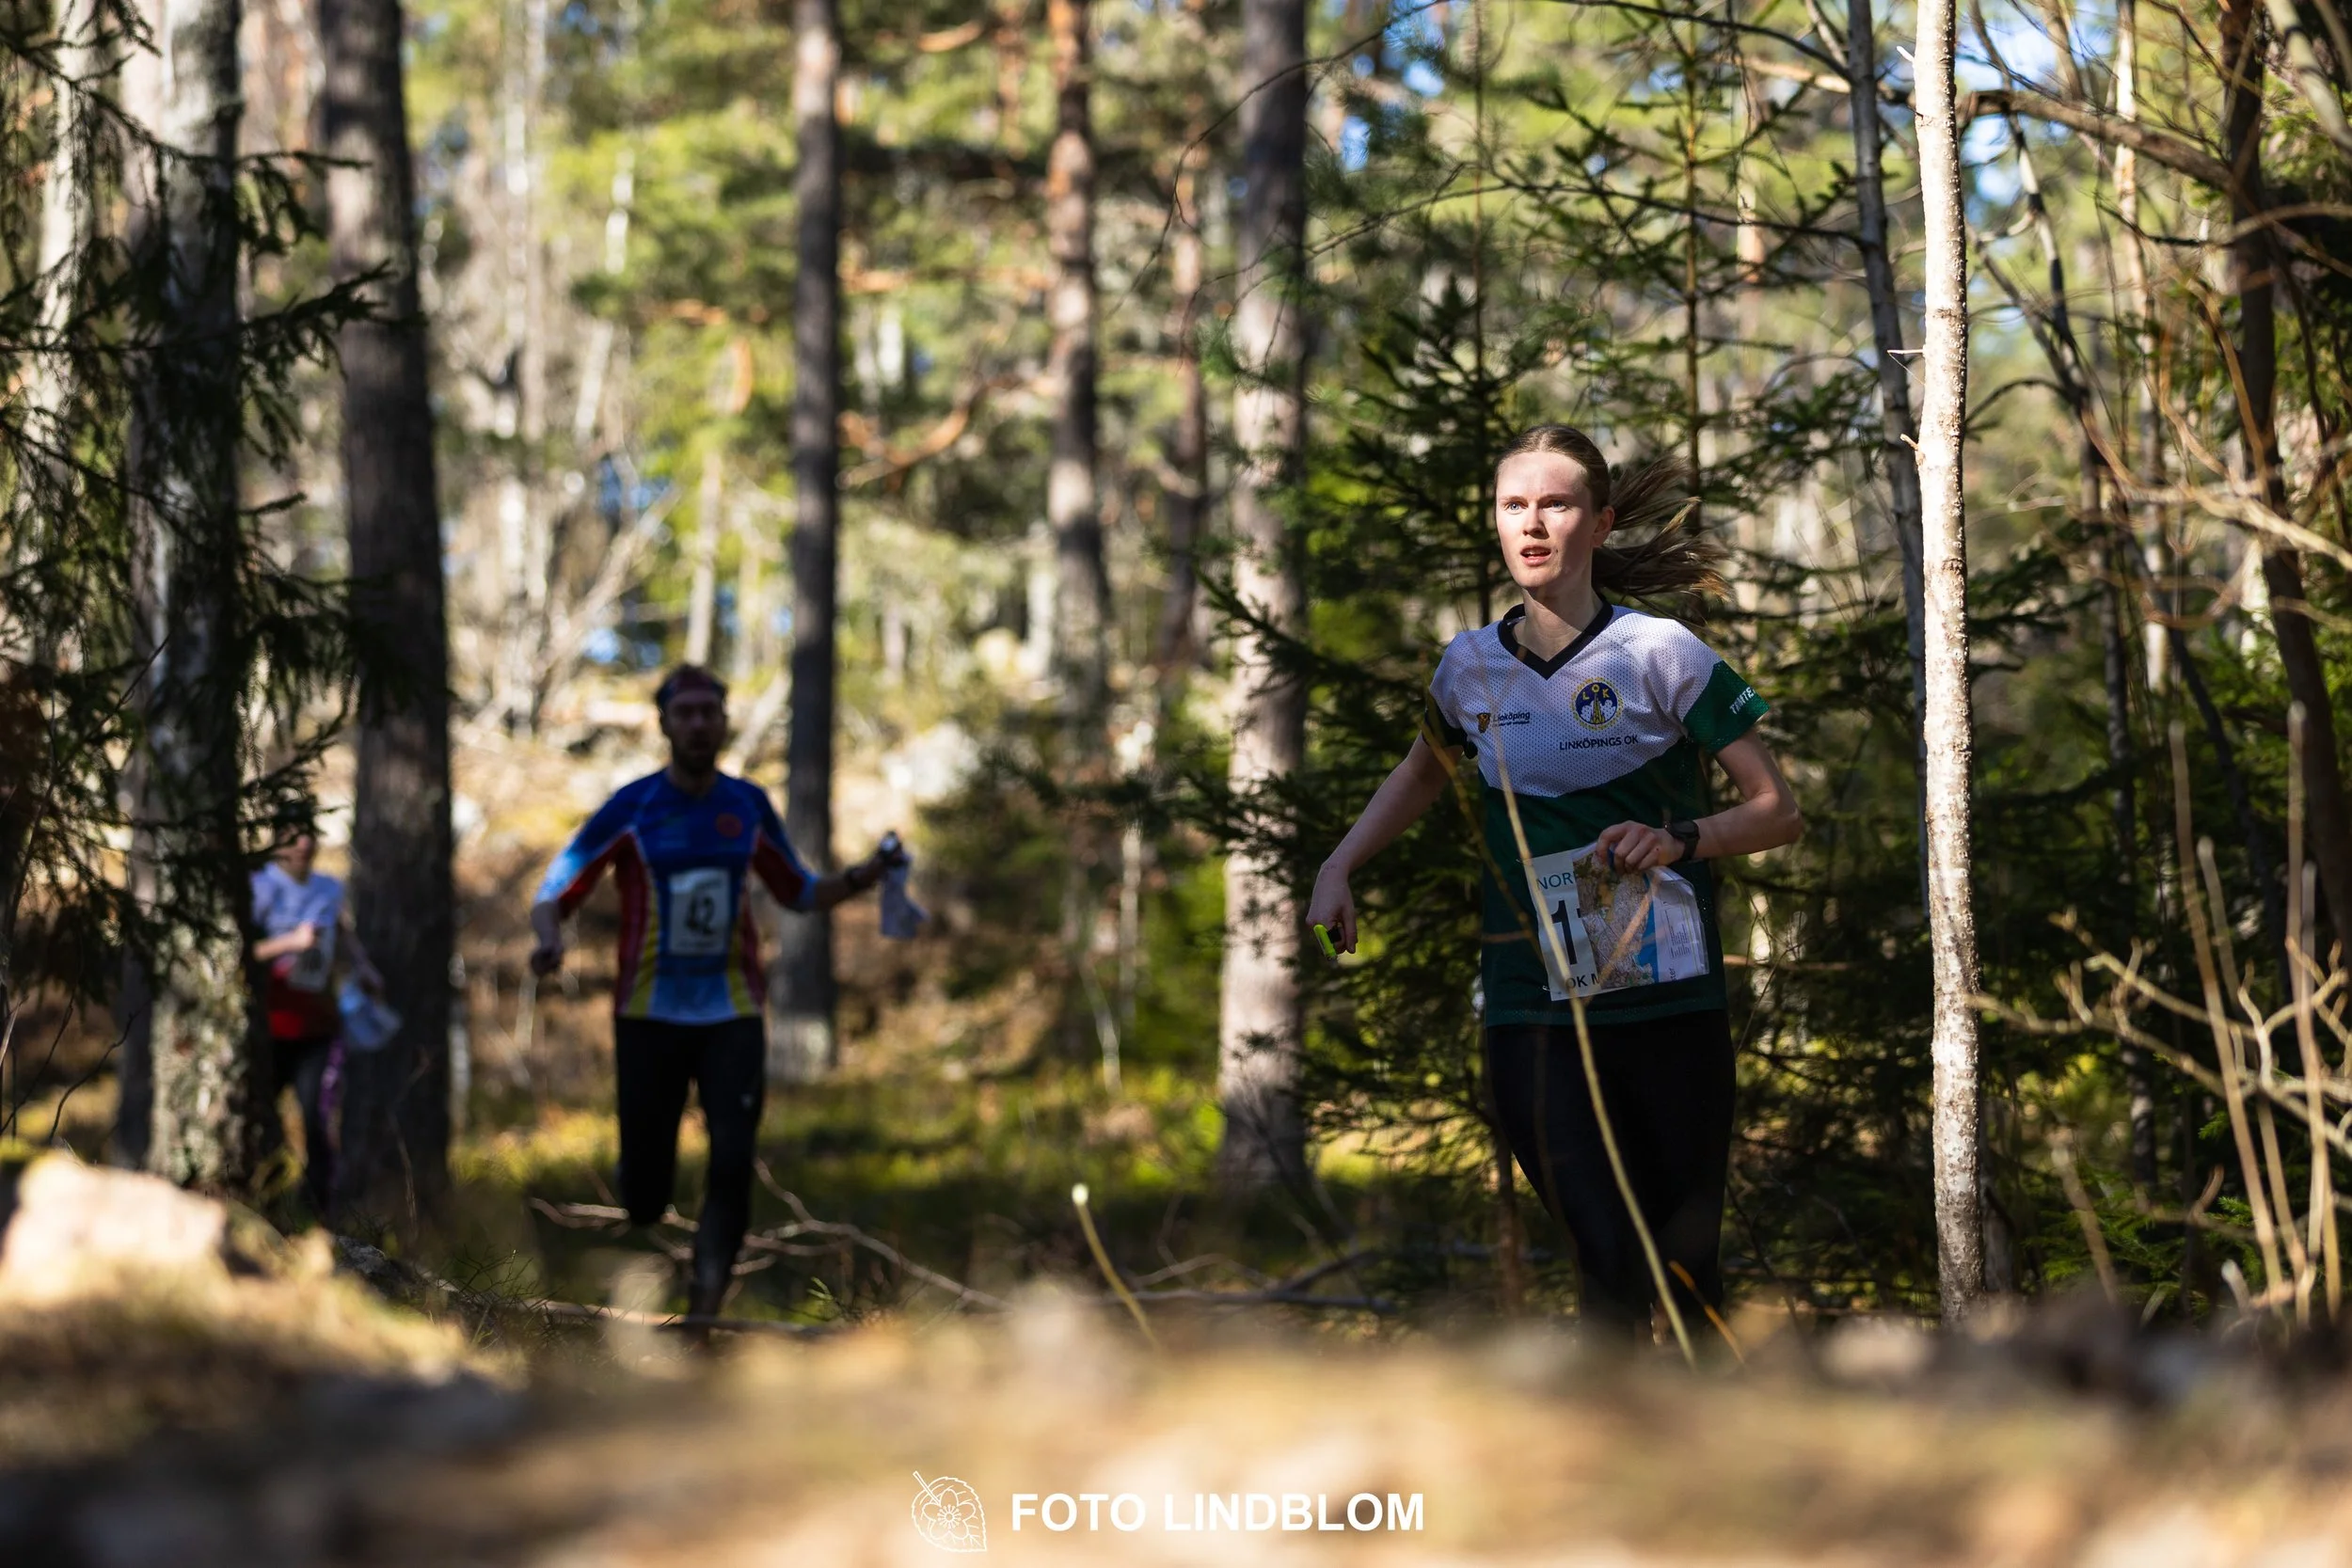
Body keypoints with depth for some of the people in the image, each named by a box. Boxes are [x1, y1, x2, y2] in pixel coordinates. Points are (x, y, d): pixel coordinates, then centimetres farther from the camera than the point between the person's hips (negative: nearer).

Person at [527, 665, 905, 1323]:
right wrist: (549, 939, -25)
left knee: (733, 1162, -16)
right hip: (650, 1016, -2)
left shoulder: (748, 805, 5)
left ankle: (706, 1306, -11)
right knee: (645, 1193, 0)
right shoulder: (630, 810, -5)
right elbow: (555, 892, -3)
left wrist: (860, 877, -1)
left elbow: (798, 892, 18)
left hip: (732, 1014, 2)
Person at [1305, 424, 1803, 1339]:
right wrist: (1338, 868, 16)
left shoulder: (1659, 653, -3)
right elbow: (1424, 773, 29)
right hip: (1530, 1011, 1)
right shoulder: (1471, 666, 7)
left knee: (1687, 1265, 3)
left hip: (1666, 1001, -1)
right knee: (1611, 1263, -13)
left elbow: (1778, 811, 0)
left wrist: (1681, 838, -18)